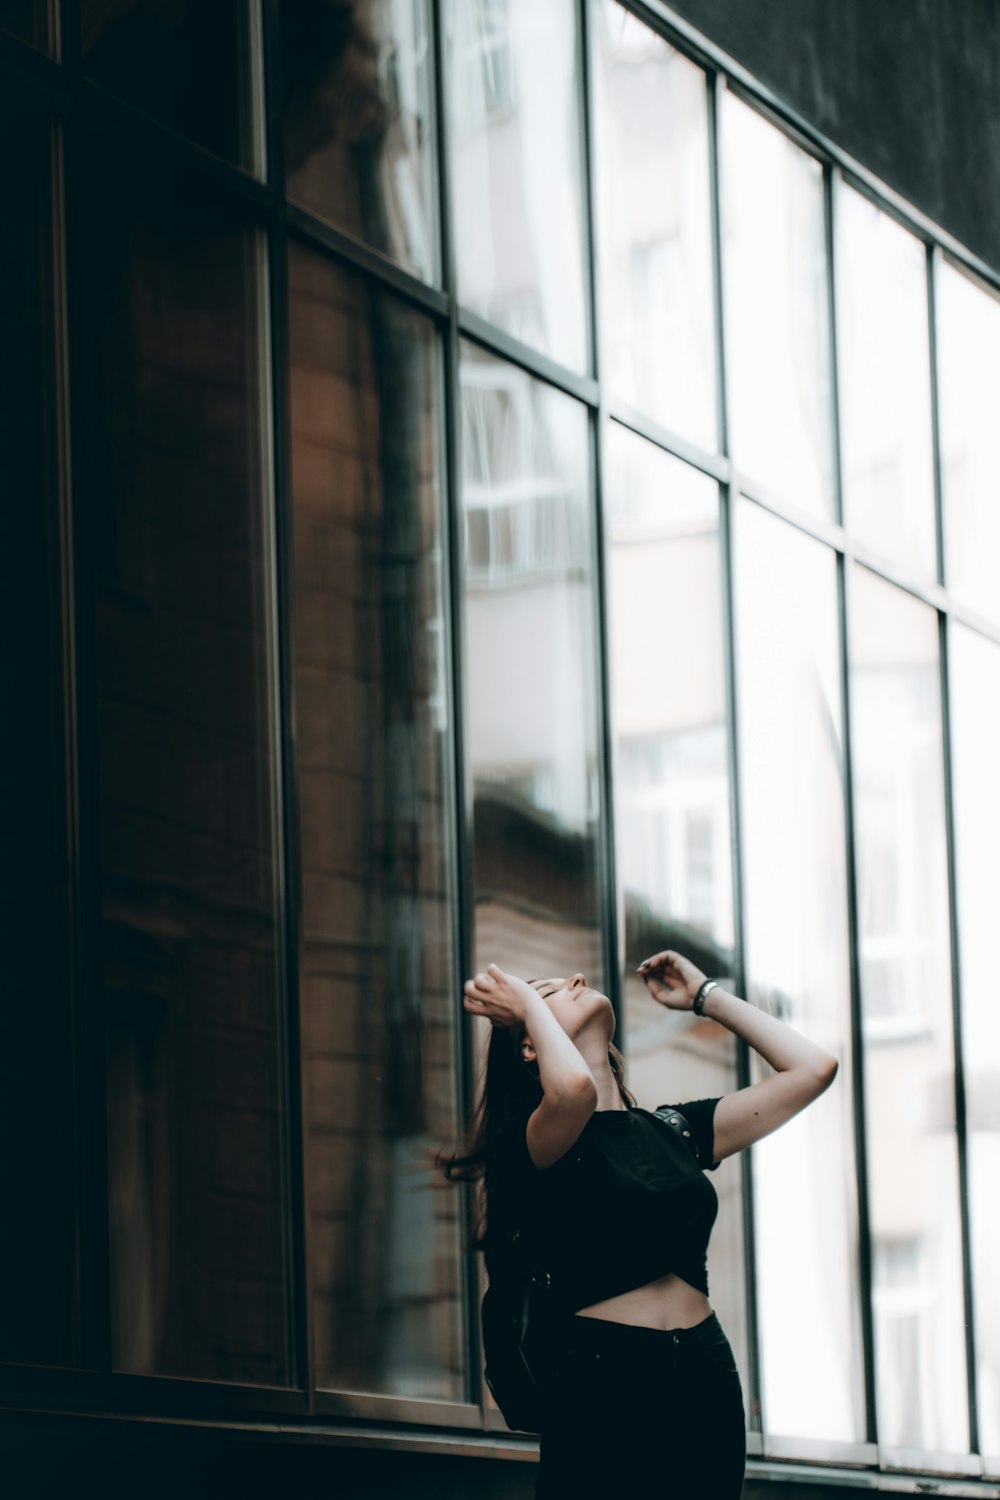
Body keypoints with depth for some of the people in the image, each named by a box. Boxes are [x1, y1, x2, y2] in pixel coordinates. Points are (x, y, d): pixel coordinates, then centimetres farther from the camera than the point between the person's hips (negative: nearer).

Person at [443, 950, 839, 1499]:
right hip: (600, 1389, -5)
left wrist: (704, 996, 19)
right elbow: (573, 1088, -29)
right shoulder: (536, 1136, -4)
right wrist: (529, 1006, -9)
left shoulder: (674, 1129, 13)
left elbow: (813, 1068, 14)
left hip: (705, 1387, 5)